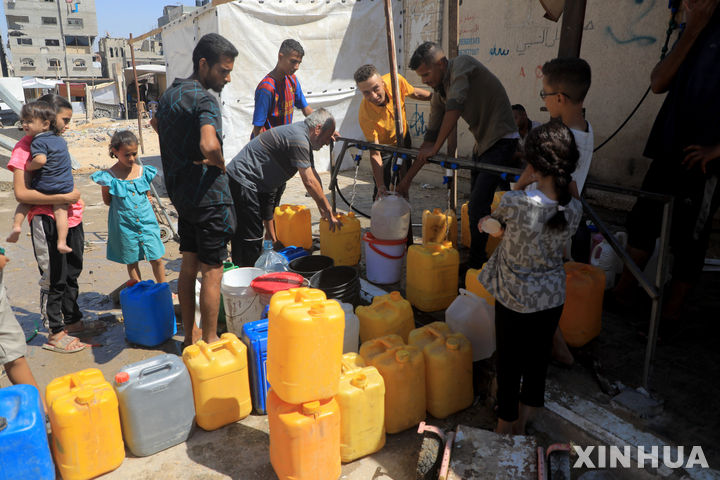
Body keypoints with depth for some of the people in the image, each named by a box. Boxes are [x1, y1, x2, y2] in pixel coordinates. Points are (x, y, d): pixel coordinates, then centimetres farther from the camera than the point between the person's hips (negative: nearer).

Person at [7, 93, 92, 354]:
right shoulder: (26, 147, -12)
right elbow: (21, 193, -19)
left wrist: (75, 198, 10)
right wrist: (64, 197, -21)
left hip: (71, 218, 8)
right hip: (47, 222, -8)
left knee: (71, 273, 18)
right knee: (54, 278, 2)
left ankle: (73, 320, 34)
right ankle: (55, 334, 15)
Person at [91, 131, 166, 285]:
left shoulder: (143, 171, 1)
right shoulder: (110, 176, -8)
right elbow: (107, 200, 6)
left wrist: (146, 201, 3)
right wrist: (123, 203, -1)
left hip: (146, 222, 2)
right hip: (125, 226, -2)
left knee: (156, 259, 3)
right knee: (132, 261, 11)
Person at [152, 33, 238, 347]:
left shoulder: (170, 94, 11)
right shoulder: (204, 99, -18)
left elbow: (155, 123, 33)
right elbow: (209, 145, -36)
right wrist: (220, 163, -15)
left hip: (180, 191, 9)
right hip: (207, 195, -9)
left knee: (188, 267, 16)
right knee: (212, 272, 1)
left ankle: (190, 335, 28)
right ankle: (209, 341, 11)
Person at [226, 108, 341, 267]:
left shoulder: (302, 136, 13)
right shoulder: (298, 139, -19)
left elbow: (313, 175, 16)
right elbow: (309, 182, -20)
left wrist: (323, 208, 15)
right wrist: (328, 211, -11)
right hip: (242, 181, -10)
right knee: (251, 238, -7)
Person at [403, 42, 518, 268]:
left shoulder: (462, 65, -15)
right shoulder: (439, 93, 8)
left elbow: (455, 106, -29)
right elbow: (431, 136, 10)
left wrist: (435, 148, -21)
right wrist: (407, 178, 9)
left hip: (501, 141, -9)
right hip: (482, 144, 9)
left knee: (478, 207, -12)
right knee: (476, 203, 13)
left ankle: (475, 264, 2)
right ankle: (479, 256, 27)